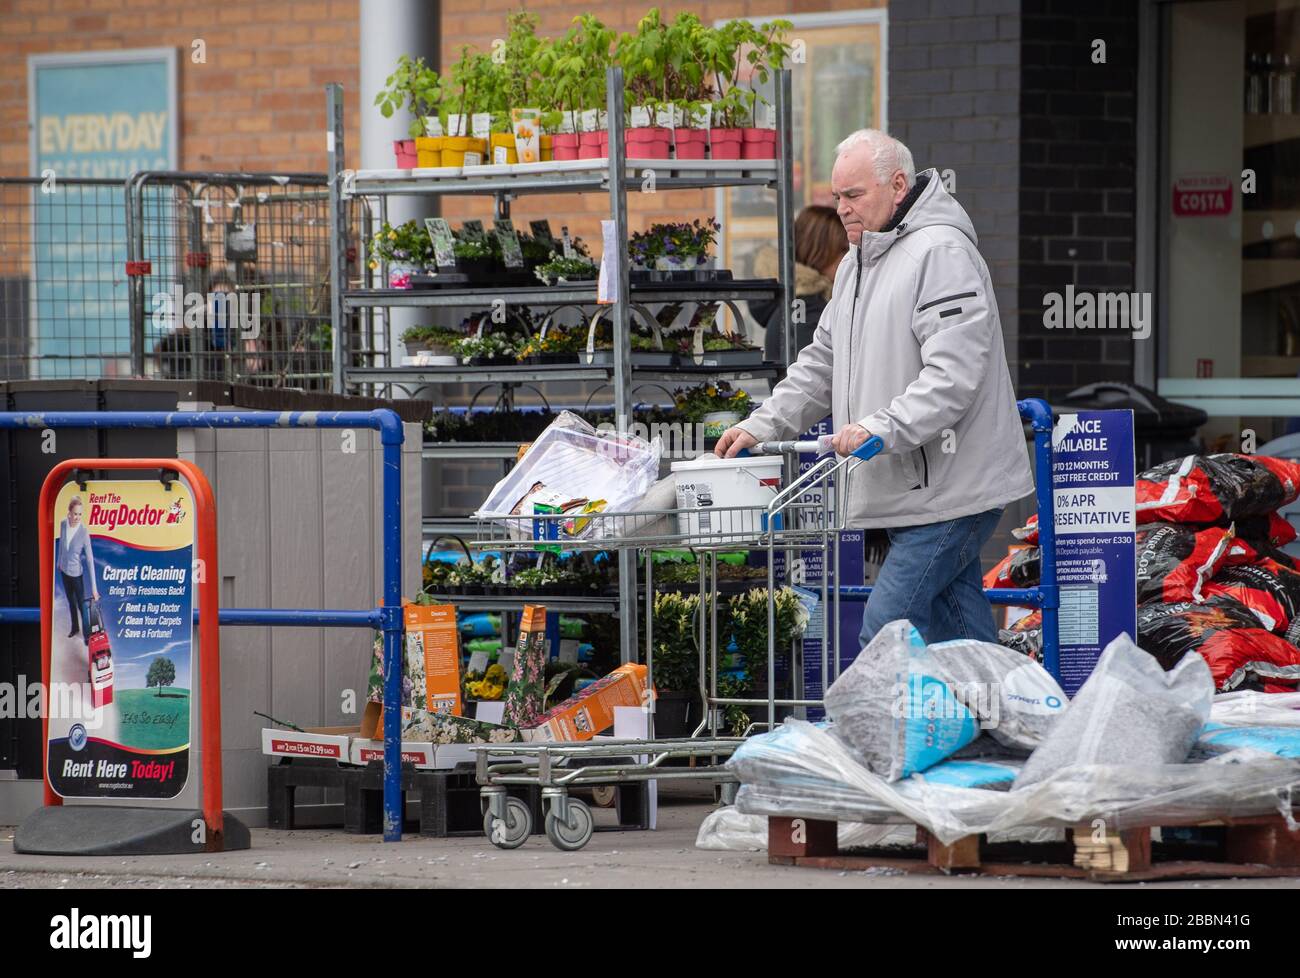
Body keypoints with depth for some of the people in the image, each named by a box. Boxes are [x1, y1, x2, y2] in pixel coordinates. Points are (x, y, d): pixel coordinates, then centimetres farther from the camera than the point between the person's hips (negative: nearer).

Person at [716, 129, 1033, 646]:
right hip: (907, 489, 10)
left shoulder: (941, 254, -14)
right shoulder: (857, 264, 18)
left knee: (887, 627, -14)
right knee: (959, 630, 11)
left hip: (950, 485, -10)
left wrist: (881, 429, -29)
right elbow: (822, 365, 23)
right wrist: (760, 426, 11)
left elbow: (953, 376, -23)